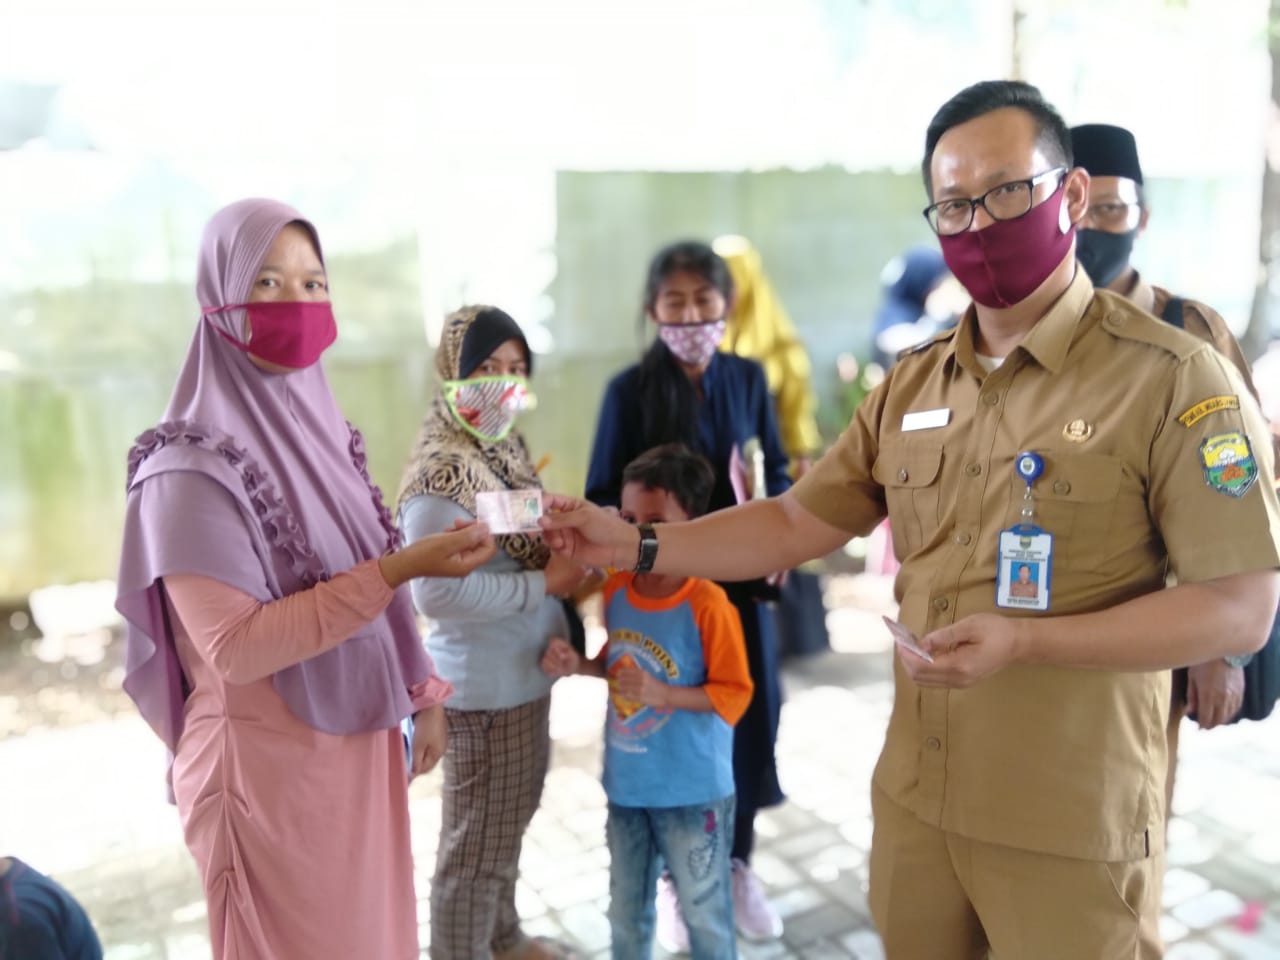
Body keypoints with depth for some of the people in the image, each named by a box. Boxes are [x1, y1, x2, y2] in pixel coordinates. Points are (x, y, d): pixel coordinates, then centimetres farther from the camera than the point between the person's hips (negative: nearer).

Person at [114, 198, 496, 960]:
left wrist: (423, 695, 11)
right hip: (270, 767, -6)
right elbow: (234, 646, -24)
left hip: (363, 744, 7)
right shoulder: (194, 465, -19)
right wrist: (399, 569, -29)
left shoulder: (323, 428, 3)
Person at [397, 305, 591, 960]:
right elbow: (437, 593, -29)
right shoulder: (440, 473, -22)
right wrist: (546, 584, -22)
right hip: (484, 686, -9)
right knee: (478, 840, 10)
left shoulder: (506, 451, 5)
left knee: (510, 822, 26)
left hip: (523, 674, 9)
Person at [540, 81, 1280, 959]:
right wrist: (636, 545, -1)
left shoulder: (1174, 377, -12)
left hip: (1072, 822, -5)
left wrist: (1023, 641, -24)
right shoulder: (913, 384, 5)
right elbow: (795, 524, 8)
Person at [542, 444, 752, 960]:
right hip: (627, 784, 6)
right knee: (626, 908, 24)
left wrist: (661, 693, -29)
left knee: (703, 911, 15)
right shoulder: (615, 588, -3)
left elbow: (733, 693, -17)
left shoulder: (707, 604, -22)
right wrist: (578, 665, -7)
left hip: (692, 792, -5)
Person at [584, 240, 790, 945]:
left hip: (739, 582, 3)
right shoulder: (629, 390, -9)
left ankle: (737, 866, 34)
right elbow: (604, 498, -7)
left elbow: (778, 473, 8)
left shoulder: (748, 379, 1)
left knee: (748, 721, 9)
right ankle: (673, 877, 31)